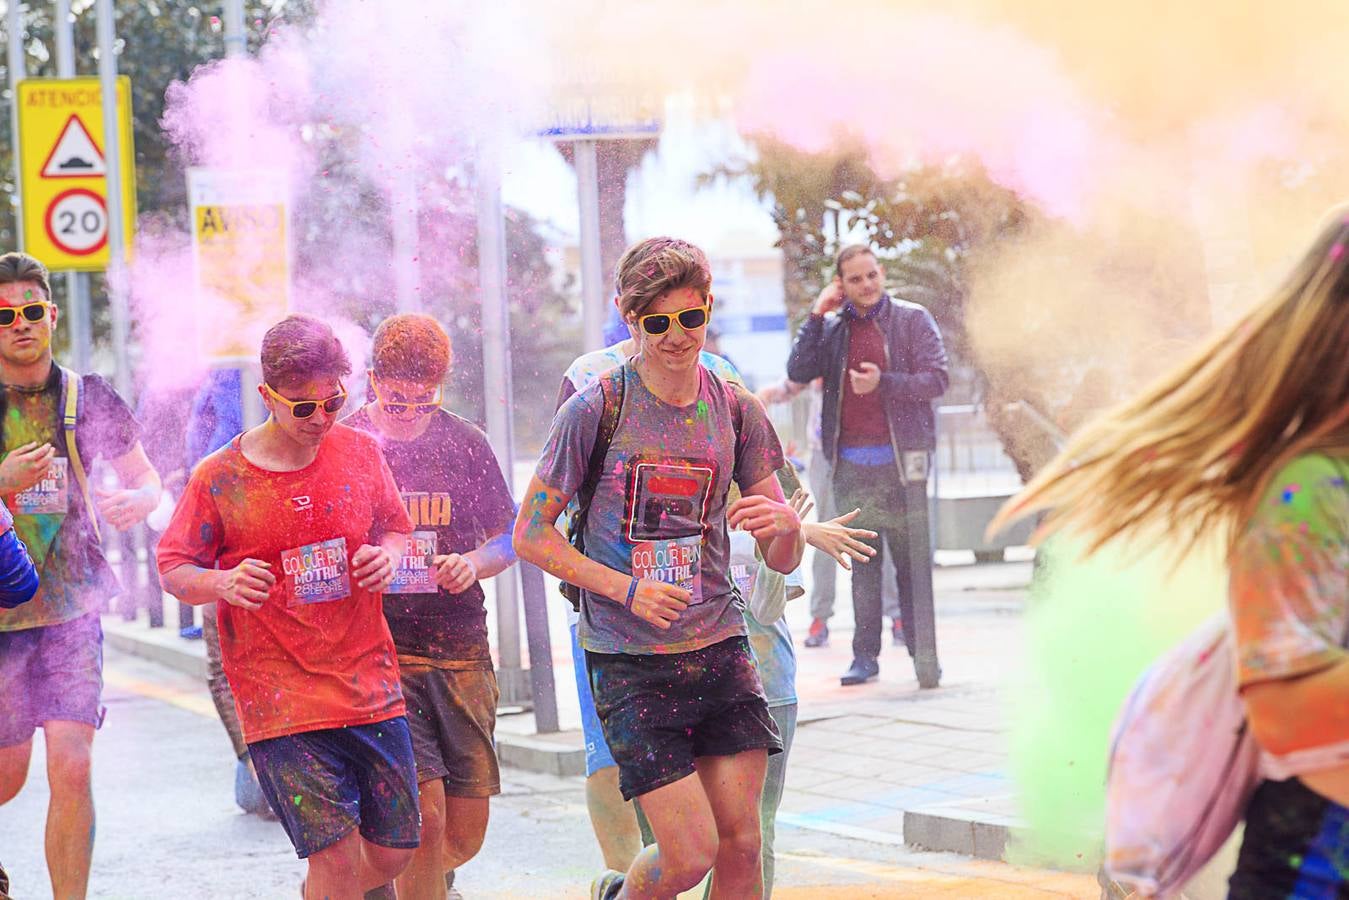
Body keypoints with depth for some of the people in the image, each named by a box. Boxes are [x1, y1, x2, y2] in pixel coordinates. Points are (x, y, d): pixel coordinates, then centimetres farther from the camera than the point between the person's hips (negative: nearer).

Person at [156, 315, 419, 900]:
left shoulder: (360, 452, 4)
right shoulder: (219, 477, -6)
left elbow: (396, 528, 19)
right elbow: (173, 568, 2)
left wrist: (388, 556, -5)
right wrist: (223, 584, -19)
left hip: (369, 682, 4)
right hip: (277, 694, -4)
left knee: (392, 853, 8)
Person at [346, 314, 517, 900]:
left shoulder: (465, 442, 6)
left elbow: (507, 538, 13)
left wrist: (472, 564, -8)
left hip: (461, 648, 3)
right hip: (382, 649, -3)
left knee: (465, 834, 6)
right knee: (426, 813, -16)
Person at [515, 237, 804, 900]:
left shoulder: (736, 411, 5)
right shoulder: (595, 410, -7)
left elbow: (783, 562, 8)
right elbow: (530, 534, -3)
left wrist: (786, 526, -17)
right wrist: (627, 589, -14)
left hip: (719, 647, 4)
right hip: (630, 663, -4)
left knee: (741, 846, 1)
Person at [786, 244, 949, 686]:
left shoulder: (912, 320, 4)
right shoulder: (833, 328, 11)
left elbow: (937, 379, -3)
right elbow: (797, 373, 0)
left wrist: (884, 382, -15)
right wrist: (816, 316, -5)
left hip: (899, 459, -3)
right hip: (850, 464, 3)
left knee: (910, 559, -2)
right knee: (863, 563, 4)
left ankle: (921, 650, 4)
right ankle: (865, 655, 7)